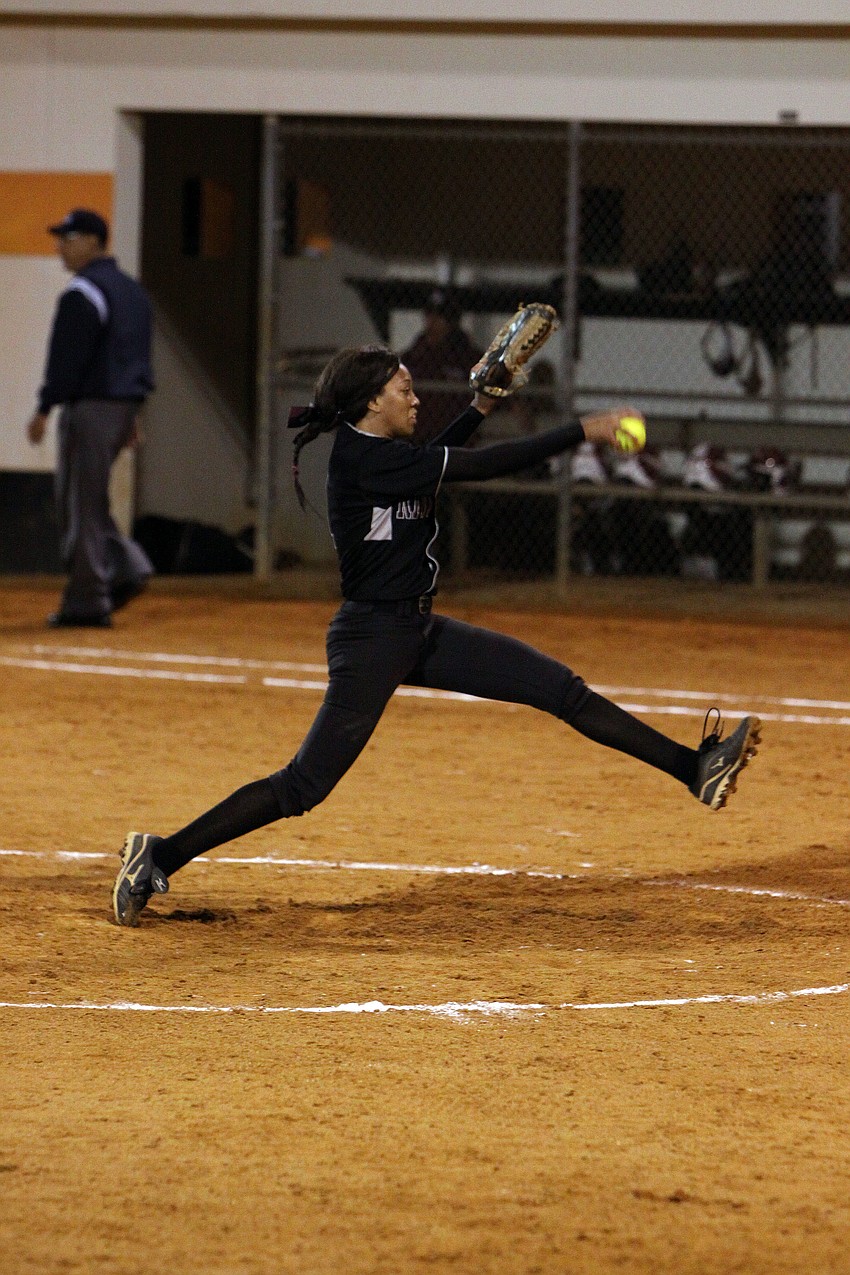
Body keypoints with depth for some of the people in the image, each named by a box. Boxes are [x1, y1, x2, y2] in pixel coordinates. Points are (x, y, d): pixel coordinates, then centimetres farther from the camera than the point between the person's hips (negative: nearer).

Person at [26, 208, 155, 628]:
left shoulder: (82, 293, -13)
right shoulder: (132, 290, 17)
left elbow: (67, 358, -18)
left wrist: (44, 409, -15)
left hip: (90, 405, -9)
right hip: (123, 405, 9)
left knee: (81, 502, -5)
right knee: (81, 498, 17)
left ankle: (86, 602, -5)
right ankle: (125, 567, 2)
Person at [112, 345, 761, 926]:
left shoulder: (374, 453, 7)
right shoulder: (364, 460, -21)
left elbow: (438, 464, 32)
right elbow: (484, 465, -21)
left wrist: (480, 408, 19)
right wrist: (582, 432, -17)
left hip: (419, 632, 10)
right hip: (372, 639, -10)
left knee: (562, 689, 4)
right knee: (305, 785, -8)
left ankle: (695, 769, 5)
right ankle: (161, 857, 0)